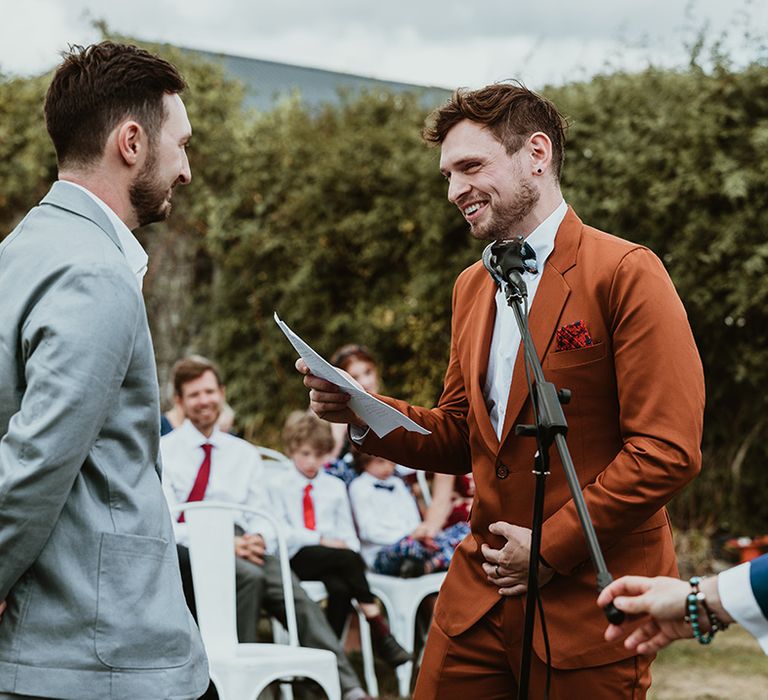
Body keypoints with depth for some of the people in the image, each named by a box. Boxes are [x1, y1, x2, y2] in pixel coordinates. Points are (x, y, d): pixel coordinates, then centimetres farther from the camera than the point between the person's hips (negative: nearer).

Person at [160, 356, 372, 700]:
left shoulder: (244, 453, 21)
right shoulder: (164, 451, 5)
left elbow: (263, 514, 14)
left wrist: (258, 538, -13)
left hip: (241, 545, 4)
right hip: (189, 550, -4)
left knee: (293, 593, -26)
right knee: (249, 576, -36)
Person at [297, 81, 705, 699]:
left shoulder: (625, 273, -11)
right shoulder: (471, 287, 14)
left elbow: (669, 452, -16)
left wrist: (551, 546, -15)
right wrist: (363, 412, 0)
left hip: (588, 603, -6)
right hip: (480, 594, 6)